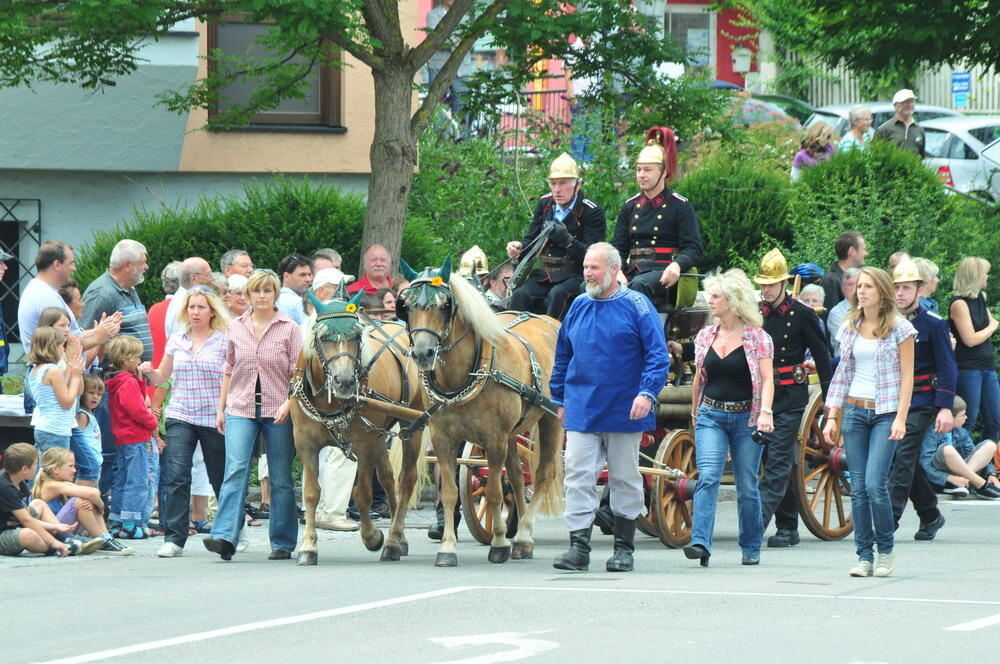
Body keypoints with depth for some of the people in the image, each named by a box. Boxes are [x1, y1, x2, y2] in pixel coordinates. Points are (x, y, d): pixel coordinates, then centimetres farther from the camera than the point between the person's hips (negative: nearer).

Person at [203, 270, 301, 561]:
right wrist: (221, 408, 12)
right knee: (235, 469, -14)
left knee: (280, 479, 4)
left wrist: (288, 404, -15)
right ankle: (225, 536, -22)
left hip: (277, 411, -2)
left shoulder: (289, 328, 1)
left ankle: (282, 543, 11)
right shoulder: (236, 327, 9)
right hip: (241, 408, 2)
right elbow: (229, 370, 16)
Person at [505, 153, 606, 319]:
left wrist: (567, 239, -33)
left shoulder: (592, 212, -7)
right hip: (544, 273, 5)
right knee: (520, 295, -22)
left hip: (576, 276, -5)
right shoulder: (544, 204, 11)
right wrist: (519, 249, -11)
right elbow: (532, 240, 13)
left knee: (558, 294, -35)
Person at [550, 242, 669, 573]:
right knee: (578, 476, -6)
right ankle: (579, 546, -7)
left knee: (625, 480, 7)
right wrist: (560, 399, 15)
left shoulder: (636, 306, -4)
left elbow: (658, 355, -7)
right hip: (581, 408, 3)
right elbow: (562, 356, 18)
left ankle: (624, 548, 15)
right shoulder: (578, 307, 9)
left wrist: (647, 393, -19)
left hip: (624, 410, -3)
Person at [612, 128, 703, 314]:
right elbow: (618, 247, 14)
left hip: (663, 275, -4)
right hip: (633, 271, 4)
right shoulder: (630, 206, 18)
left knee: (640, 284, -40)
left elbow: (693, 250, -2)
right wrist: (617, 271, -9)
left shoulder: (680, 206, 4)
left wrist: (676, 265, -26)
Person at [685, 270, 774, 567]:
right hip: (711, 415, 3)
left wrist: (765, 412, -22)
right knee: (707, 476, -16)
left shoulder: (757, 337, -3)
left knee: (747, 486, 4)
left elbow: (767, 379, -9)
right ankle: (700, 543, -25)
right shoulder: (705, 336, 10)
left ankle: (751, 548, 17)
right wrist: (695, 412, 24)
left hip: (746, 417, -3)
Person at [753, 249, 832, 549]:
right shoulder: (754, 313, 8)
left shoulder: (802, 315, -4)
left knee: (777, 465, -10)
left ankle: (757, 522, -19)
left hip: (790, 398, -5)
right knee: (779, 465, 8)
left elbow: (822, 357, 0)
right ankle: (788, 528, 14)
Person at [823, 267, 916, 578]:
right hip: (854, 410, 4)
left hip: (886, 412, -4)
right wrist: (832, 417, 8)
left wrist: (901, 418, -10)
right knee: (858, 488, 0)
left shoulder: (899, 328, -2)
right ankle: (864, 555, 6)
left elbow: (907, 376, -3)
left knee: (875, 484, -14)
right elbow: (842, 374, 14)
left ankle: (886, 549, 3)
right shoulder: (849, 328, 11)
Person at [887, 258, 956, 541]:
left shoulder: (933, 324, -5)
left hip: (920, 402, -6)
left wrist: (946, 408, -14)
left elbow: (947, 369, -7)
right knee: (909, 463, 8)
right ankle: (930, 515, 23)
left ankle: (888, 521, -17)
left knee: (903, 458, -14)